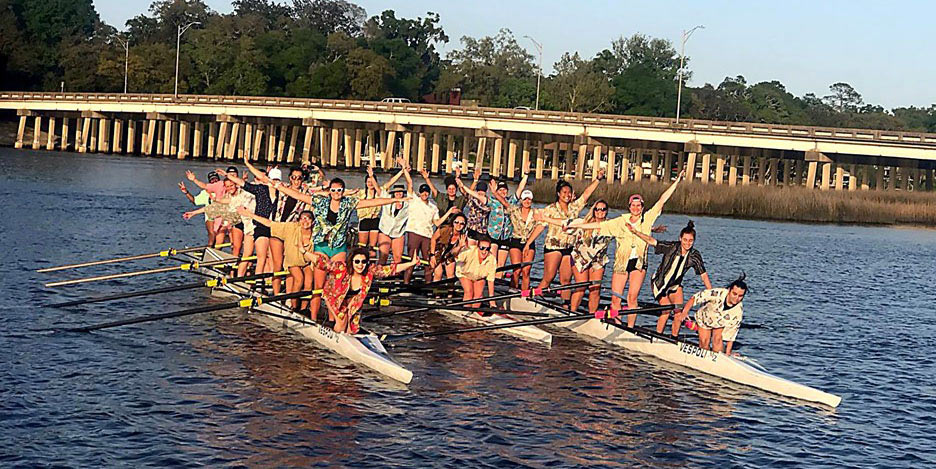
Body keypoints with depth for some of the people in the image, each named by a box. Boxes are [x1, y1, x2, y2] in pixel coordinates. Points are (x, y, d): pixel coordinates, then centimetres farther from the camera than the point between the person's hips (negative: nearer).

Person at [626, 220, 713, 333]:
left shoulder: (694, 255, -12)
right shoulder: (672, 247, -21)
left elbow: (704, 275, -10)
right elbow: (651, 241, -24)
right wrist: (635, 232, -36)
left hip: (675, 284, 4)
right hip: (659, 282, -4)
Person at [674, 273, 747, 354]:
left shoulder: (739, 311, -31)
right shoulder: (718, 294, -39)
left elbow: (731, 333, -23)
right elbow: (694, 298, -29)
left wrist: (727, 353, -23)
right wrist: (684, 312, -41)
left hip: (721, 324, 1)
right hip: (704, 318, -1)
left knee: (717, 339, -21)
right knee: (704, 342, -9)